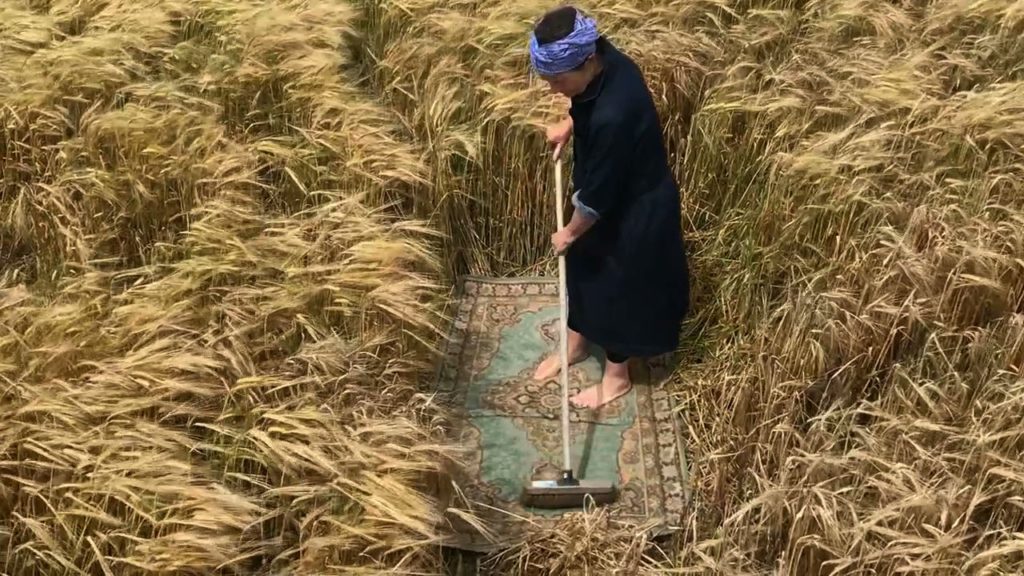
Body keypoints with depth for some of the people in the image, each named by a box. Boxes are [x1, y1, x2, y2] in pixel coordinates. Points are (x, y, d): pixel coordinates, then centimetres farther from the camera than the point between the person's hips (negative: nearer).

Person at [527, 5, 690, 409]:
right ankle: (576, 343, 49)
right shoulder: (605, 61, -14)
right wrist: (569, 125, 1)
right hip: (608, 194, 9)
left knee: (619, 286, 12)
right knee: (583, 267, 25)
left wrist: (570, 232, -11)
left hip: (633, 210, -9)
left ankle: (617, 376, 36)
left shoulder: (613, 116, -39)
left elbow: (597, 194, -25)